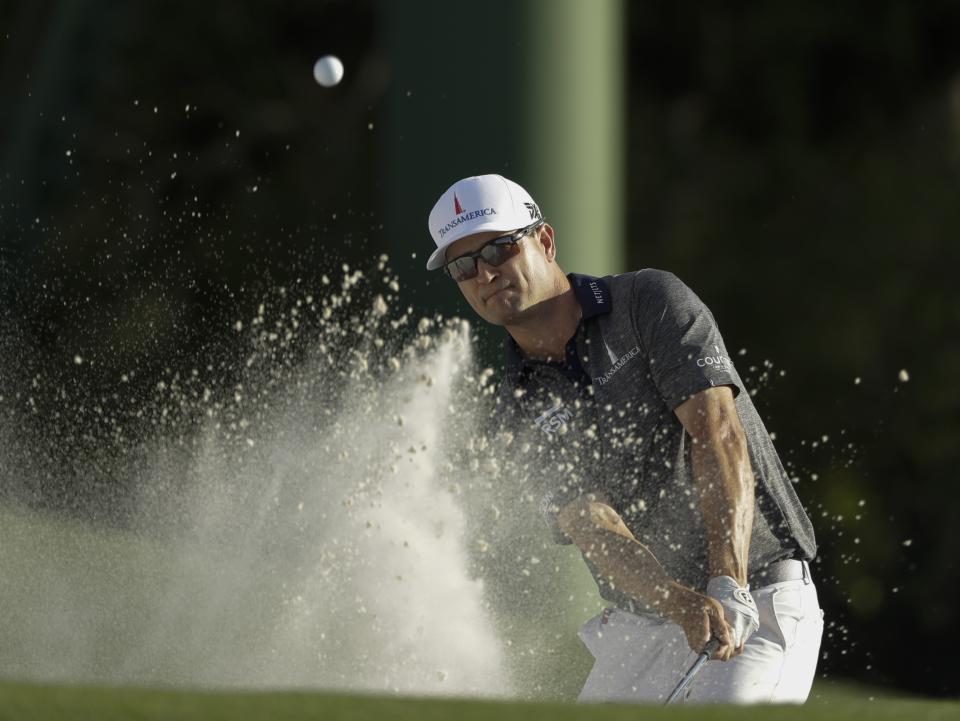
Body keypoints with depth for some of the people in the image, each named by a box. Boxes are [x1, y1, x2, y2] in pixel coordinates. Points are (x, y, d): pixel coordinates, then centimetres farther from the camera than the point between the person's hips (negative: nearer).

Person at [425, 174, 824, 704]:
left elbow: (719, 439, -16)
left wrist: (727, 589, -30)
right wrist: (685, 605, -30)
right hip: (639, 629, 5)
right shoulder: (518, 409, 4)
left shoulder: (650, 302, -5)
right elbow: (589, 526, -11)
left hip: (758, 604, -5)